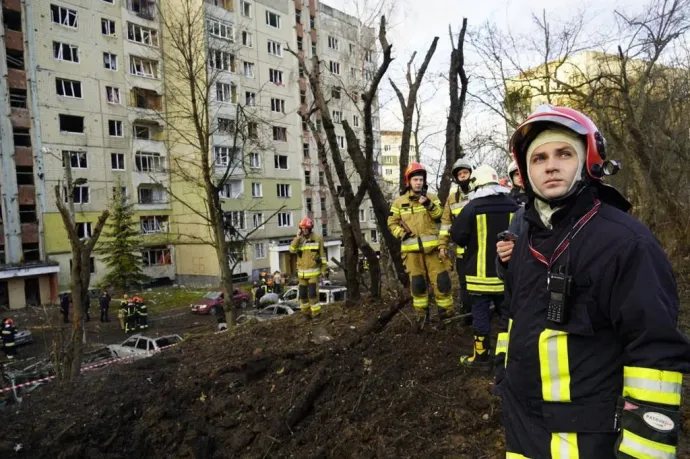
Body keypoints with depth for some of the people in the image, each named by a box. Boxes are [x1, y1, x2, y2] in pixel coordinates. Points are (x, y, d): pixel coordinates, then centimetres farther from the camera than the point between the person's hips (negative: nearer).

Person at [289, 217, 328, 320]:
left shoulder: (317, 238, -4)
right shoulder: (299, 239, 5)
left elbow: (322, 254, -2)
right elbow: (292, 250, -11)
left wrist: (324, 268, -6)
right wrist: (297, 238, -19)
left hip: (314, 271, -4)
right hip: (302, 272, 4)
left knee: (313, 293, -11)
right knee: (303, 294, 8)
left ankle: (316, 314, -1)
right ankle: (306, 313, 24)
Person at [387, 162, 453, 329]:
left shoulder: (432, 197, 6)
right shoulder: (400, 202, 5)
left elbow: (440, 216, -7)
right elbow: (392, 223, 10)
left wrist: (429, 204, -22)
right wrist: (402, 233, -6)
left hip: (432, 247, 0)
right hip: (412, 249, 1)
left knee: (441, 280, -1)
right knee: (417, 283, 8)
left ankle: (446, 312, 14)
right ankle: (421, 314, 21)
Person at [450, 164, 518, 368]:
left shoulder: (472, 207, -15)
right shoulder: (513, 206, -1)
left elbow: (457, 236, -8)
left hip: (481, 272, -4)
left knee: (480, 312, 4)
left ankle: (481, 356, 11)